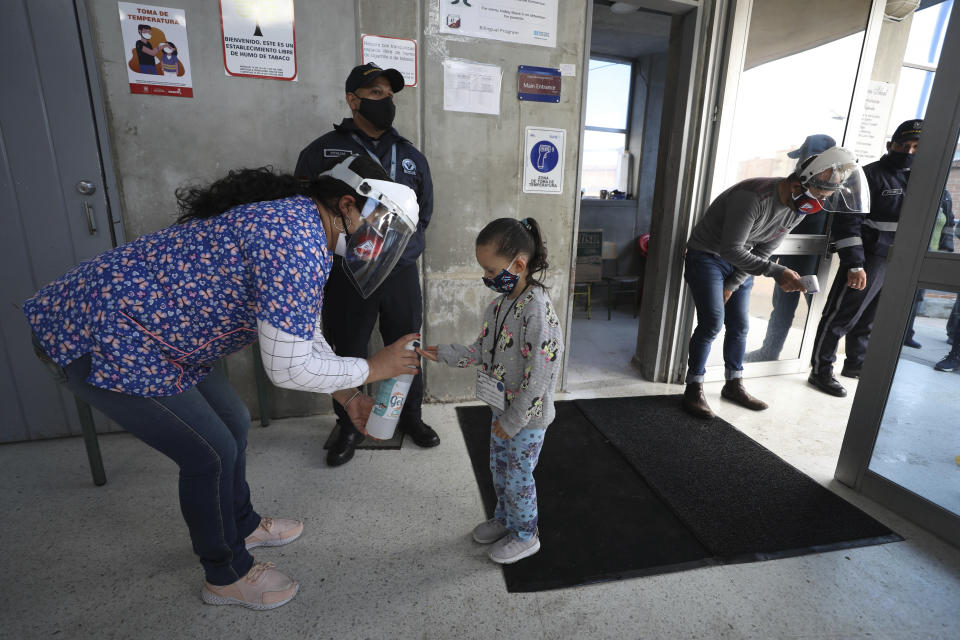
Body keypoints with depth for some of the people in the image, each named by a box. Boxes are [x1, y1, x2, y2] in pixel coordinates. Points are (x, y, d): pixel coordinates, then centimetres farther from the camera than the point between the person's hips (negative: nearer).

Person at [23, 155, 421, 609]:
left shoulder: (296, 220, 6)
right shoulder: (296, 237, -28)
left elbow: (302, 332, 14)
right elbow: (287, 369, -29)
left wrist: (347, 394, 8)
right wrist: (371, 368, -14)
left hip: (146, 327, 10)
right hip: (98, 340, -10)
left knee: (233, 422, 16)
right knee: (211, 453, -2)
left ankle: (241, 526, 41)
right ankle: (226, 576, 24)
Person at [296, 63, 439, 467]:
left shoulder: (410, 156, 10)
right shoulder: (322, 152, 1)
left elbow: (425, 209, 18)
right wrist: (334, 251, -1)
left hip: (402, 274, 3)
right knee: (349, 355, 10)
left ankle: (411, 416, 35)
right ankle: (349, 427, 32)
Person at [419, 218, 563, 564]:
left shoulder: (538, 310, -28)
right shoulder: (501, 302, 0)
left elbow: (539, 376, -27)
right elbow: (483, 349, 10)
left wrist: (513, 421, -20)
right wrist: (445, 354, -1)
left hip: (528, 416, -8)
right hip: (502, 408, 8)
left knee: (518, 477, 11)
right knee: (499, 469, 24)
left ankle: (525, 535, 37)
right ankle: (504, 518, 49)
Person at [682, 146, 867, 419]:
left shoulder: (798, 209, -4)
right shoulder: (754, 197, -30)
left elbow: (763, 251, 3)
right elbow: (730, 250, -32)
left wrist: (732, 285, -4)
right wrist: (777, 273, -37)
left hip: (739, 261, 8)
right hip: (707, 255, -8)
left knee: (738, 325, 8)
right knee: (712, 322, -15)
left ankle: (734, 385, 23)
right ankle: (694, 389, -3)